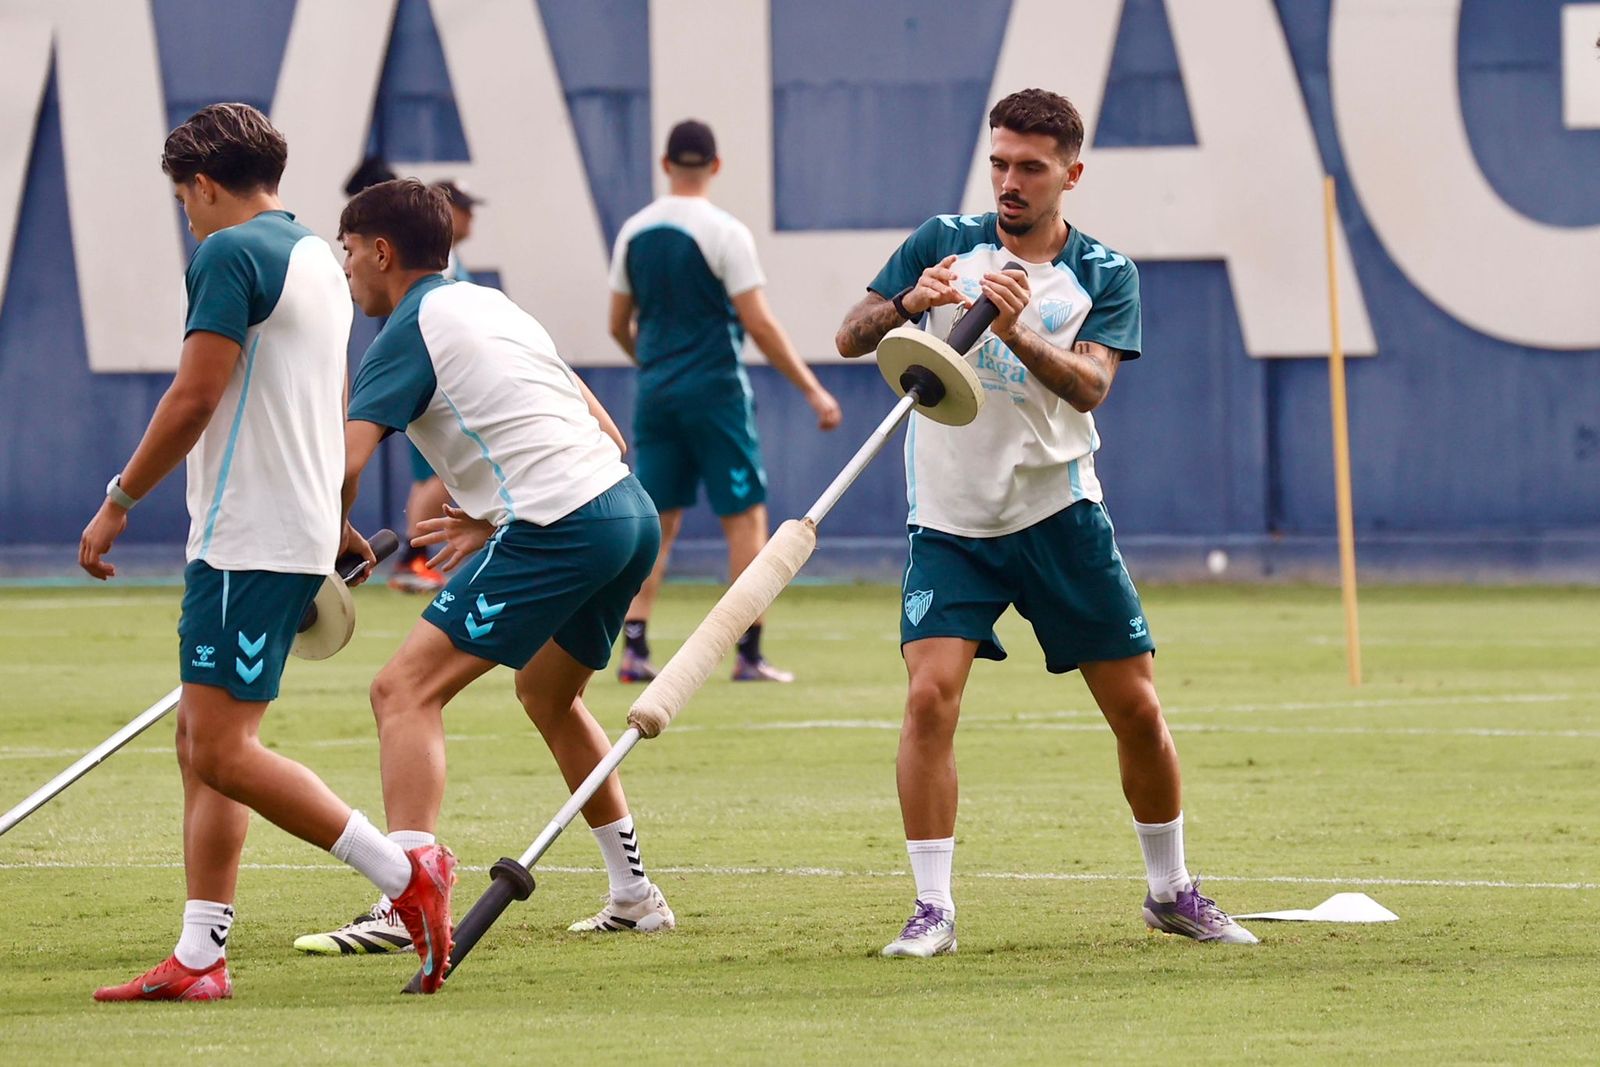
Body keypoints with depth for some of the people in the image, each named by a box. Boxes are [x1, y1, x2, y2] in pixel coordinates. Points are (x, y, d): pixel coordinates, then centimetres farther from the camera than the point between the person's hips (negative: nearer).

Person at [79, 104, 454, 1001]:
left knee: (223, 750, -11)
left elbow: (195, 398, -18)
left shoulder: (230, 253, -12)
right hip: (303, 532, 10)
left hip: (247, 540, -10)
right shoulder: (317, 257, 17)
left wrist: (118, 504, -9)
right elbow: (334, 414, 25)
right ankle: (201, 956, 8)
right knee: (203, 744, 10)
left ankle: (406, 875, -12)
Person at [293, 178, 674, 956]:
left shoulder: (409, 332, -2)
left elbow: (343, 467, -12)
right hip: (630, 510, 9)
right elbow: (607, 433, 22)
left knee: (405, 689, -9)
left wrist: (338, 538, 9)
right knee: (547, 694, 30)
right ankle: (634, 897, 35)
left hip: (560, 532, -9)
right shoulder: (489, 304, 23)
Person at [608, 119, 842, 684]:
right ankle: (749, 654, -2)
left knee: (658, 521, 8)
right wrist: (813, 390, -8)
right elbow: (759, 325, -13)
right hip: (716, 392, -5)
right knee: (745, 516, 1)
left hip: (657, 395, 5)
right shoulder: (724, 233, -10)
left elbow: (619, 325, 13)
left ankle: (635, 648, -1)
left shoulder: (634, 232, 6)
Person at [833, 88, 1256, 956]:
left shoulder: (1105, 275, 0)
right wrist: (910, 301, -25)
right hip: (949, 520, -1)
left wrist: (1017, 333, -33)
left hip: (1059, 516, 1)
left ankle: (1170, 889, 22)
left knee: (1137, 707, 2)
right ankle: (932, 908, -11)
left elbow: (1089, 386, -16)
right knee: (930, 694, -18)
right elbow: (850, 338, -4)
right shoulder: (944, 242, 1)